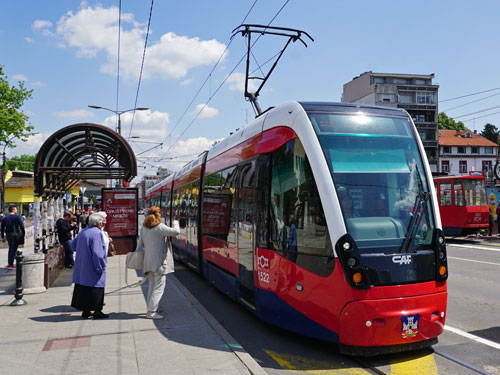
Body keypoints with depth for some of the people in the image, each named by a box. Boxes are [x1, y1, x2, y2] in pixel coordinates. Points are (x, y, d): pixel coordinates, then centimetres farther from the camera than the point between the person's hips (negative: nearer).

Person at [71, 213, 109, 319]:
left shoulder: (82, 232, 8)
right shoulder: (97, 233, -18)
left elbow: (73, 245, 20)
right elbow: (97, 252, -23)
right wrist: (100, 267, -16)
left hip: (81, 266, 8)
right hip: (92, 268, -8)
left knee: (83, 288, 13)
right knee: (96, 289, 2)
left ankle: (85, 311, 20)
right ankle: (97, 311, 6)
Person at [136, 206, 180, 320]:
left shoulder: (143, 228, 8)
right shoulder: (160, 227, -13)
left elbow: (140, 243, 17)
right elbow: (176, 231, -17)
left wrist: (137, 251, 37)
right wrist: (175, 223, 3)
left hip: (148, 261, 8)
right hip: (159, 261, -8)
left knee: (152, 286, 20)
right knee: (159, 287, -4)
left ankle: (151, 308, 30)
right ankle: (151, 312, -7)